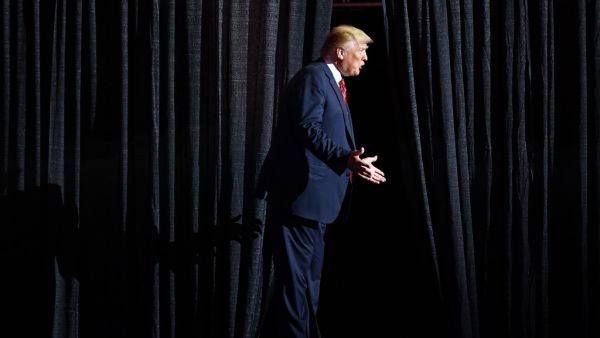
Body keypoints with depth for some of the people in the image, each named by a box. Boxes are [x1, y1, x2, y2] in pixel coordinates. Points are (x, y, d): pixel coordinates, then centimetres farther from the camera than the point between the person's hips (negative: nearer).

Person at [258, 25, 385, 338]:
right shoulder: (313, 76, -11)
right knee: (295, 277, -9)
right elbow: (308, 128, -24)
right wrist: (345, 158, -35)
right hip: (299, 194, -11)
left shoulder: (331, 83, 21)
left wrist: (355, 166, 31)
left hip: (315, 197, 11)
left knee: (310, 279, 16)